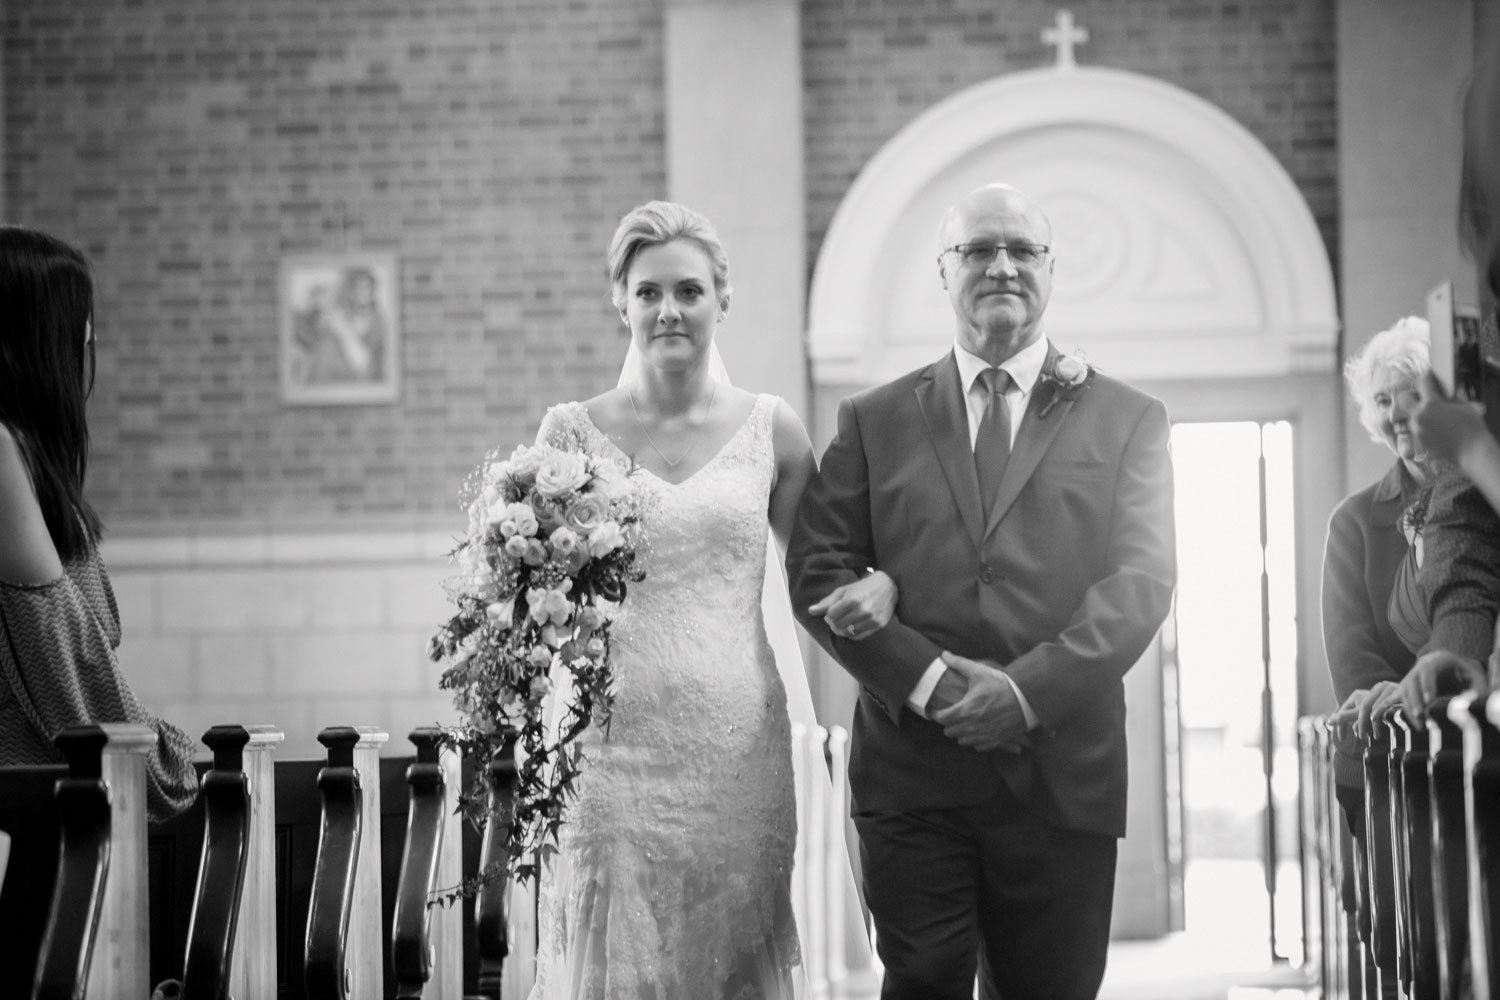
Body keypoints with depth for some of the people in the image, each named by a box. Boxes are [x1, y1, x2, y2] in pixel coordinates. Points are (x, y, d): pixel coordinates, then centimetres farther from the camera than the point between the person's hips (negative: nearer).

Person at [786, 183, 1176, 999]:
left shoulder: (1125, 420, 10)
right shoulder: (875, 420, 12)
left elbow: (1142, 578, -1)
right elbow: (817, 569, 4)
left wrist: (1031, 689, -15)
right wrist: (928, 678, -11)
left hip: (1062, 772, 0)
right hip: (912, 771, 0)